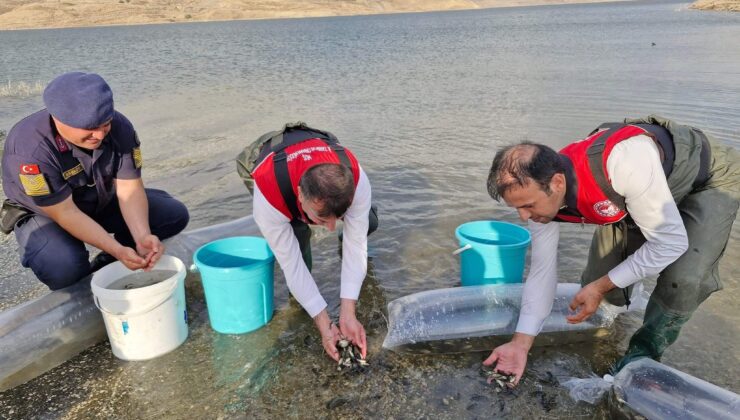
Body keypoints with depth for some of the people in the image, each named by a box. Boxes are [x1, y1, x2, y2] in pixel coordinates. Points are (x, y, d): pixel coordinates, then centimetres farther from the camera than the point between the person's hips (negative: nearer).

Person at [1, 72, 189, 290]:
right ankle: (79, 292, 4)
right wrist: (117, 250, -39)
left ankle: (105, 267, 3)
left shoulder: (119, 126, -23)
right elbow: (65, 213, -31)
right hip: (45, 214, -4)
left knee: (174, 214, -9)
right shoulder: (30, 148, -34)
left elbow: (129, 189, -20)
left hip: (104, 202, 5)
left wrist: (142, 236, -36)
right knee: (65, 268, -35)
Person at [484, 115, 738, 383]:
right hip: (635, 196, 5)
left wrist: (601, 287, -27)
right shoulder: (541, 191, -24)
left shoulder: (623, 161, -45)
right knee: (596, 281, -2)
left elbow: (671, 242, -32)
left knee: (682, 281, -25)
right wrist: (520, 343, -17)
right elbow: (541, 270, -14)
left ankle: (641, 355, 1)